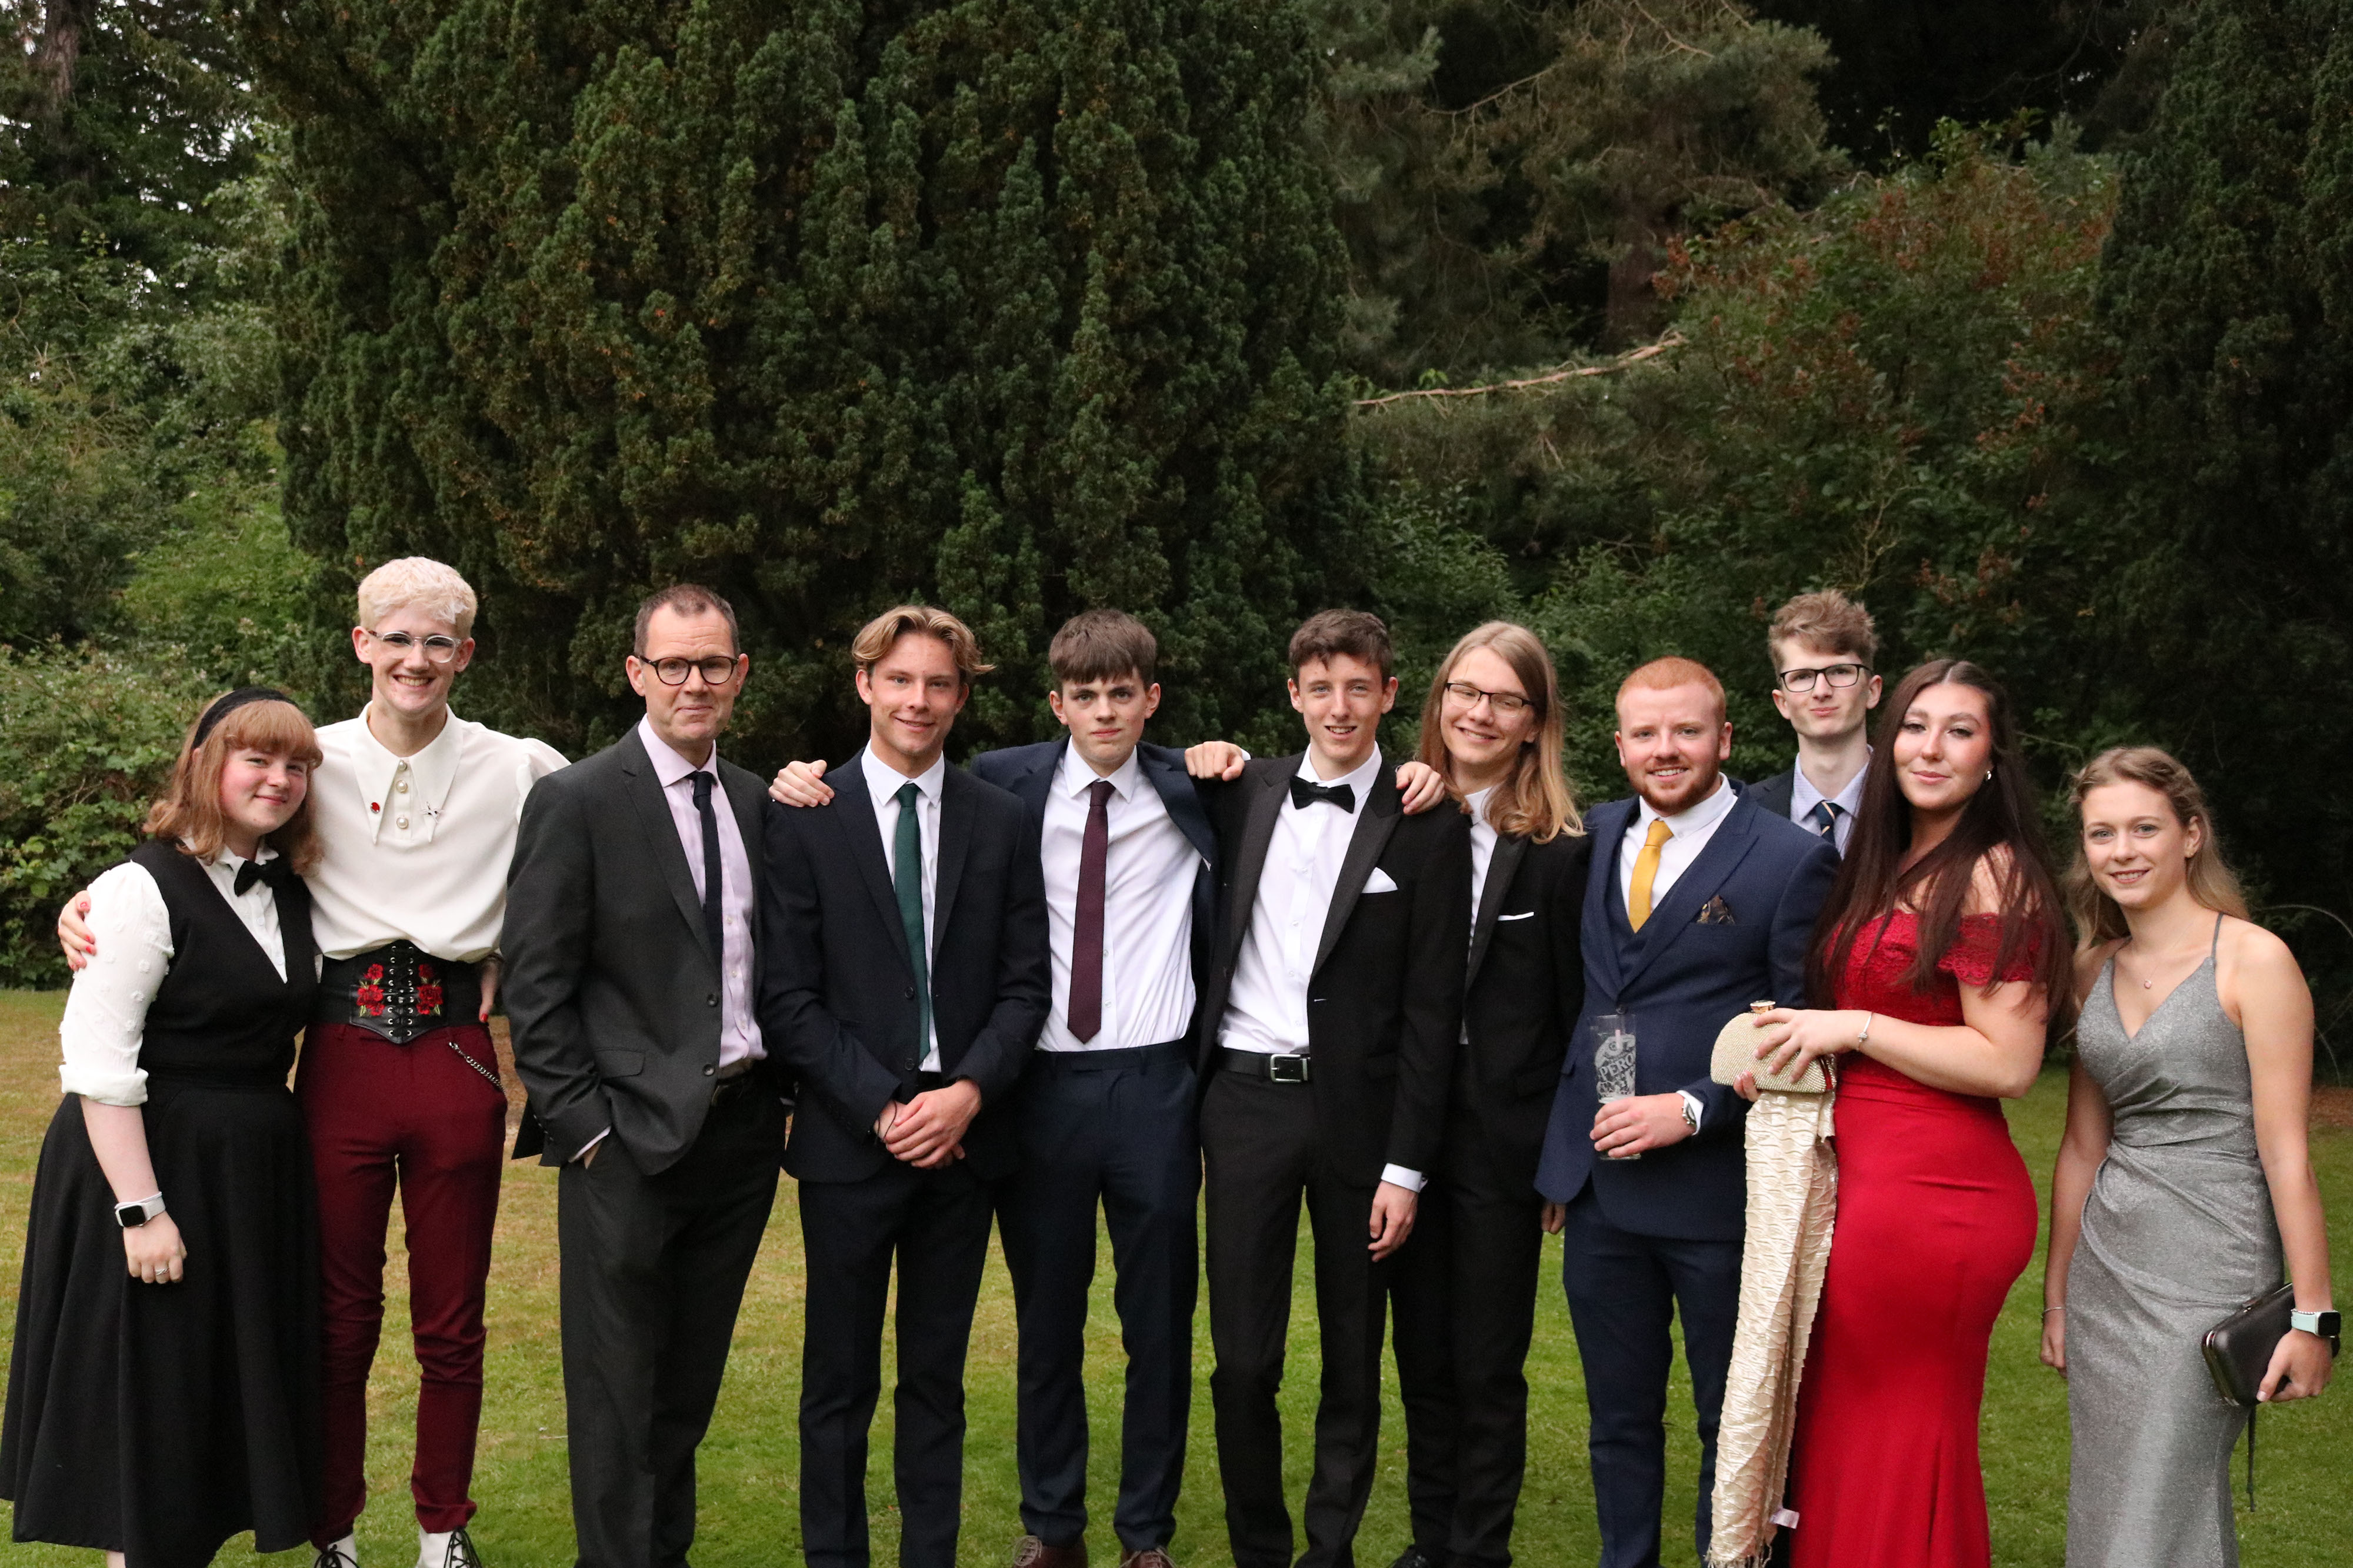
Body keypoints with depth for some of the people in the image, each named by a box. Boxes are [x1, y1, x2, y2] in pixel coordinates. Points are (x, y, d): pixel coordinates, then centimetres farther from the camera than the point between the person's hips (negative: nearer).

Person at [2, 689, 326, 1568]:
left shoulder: (290, 889, 7)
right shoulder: (144, 891, -16)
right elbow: (97, 1068, -19)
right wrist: (141, 1209, -22)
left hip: (258, 1171, 7)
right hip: (156, 1164, -7)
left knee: (239, 1387, 16)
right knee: (151, 1397, 5)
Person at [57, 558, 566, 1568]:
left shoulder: (521, 771, 2)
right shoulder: (314, 760, 5)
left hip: (457, 1057, 0)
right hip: (343, 1055, 0)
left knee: (452, 1322, 9)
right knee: (340, 1315, 7)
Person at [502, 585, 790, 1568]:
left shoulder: (761, 804, 9)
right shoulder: (575, 802, -7)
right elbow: (536, 987, -9)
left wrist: (783, 1093, 5)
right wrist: (584, 1127, -13)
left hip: (744, 1127, 5)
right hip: (631, 1140, -5)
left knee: (692, 1380, 17)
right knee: (619, 1387, 4)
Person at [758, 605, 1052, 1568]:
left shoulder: (1003, 823, 5)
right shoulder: (804, 819, -2)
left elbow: (1025, 984, 3)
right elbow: (788, 999, -5)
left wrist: (969, 1092, -11)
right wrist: (882, 1107, -13)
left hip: (965, 1133, 2)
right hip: (849, 1138, -2)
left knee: (937, 1378, 13)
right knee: (839, 1381, 7)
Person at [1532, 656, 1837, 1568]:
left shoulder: (1792, 861, -7)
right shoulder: (1594, 837, 9)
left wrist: (1696, 1109, -18)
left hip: (1717, 1187, -5)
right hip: (1598, 1181, 5)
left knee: (1734, 1422, 10)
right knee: (1619, 1417, 17)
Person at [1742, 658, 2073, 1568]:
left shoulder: (1994, 876, -11)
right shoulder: (1887, 869, 15)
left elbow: (2007, 1065, -17)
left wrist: (1852, 1028, -14)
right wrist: (1801, 1049, 6)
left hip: (1933, 1194, -8)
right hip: (1861, 1178, 8)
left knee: (1901, 1448, 3)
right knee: (1842, 1434, 13)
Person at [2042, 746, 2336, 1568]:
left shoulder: (2254, 960, -10)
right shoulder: (2095, 968, 8)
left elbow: (2284, 1152, -12)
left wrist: (2313, 1314, -12)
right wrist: (2058, 1294, 15)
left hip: (2209, 1272, -6)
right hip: (2105, 1270, 6)